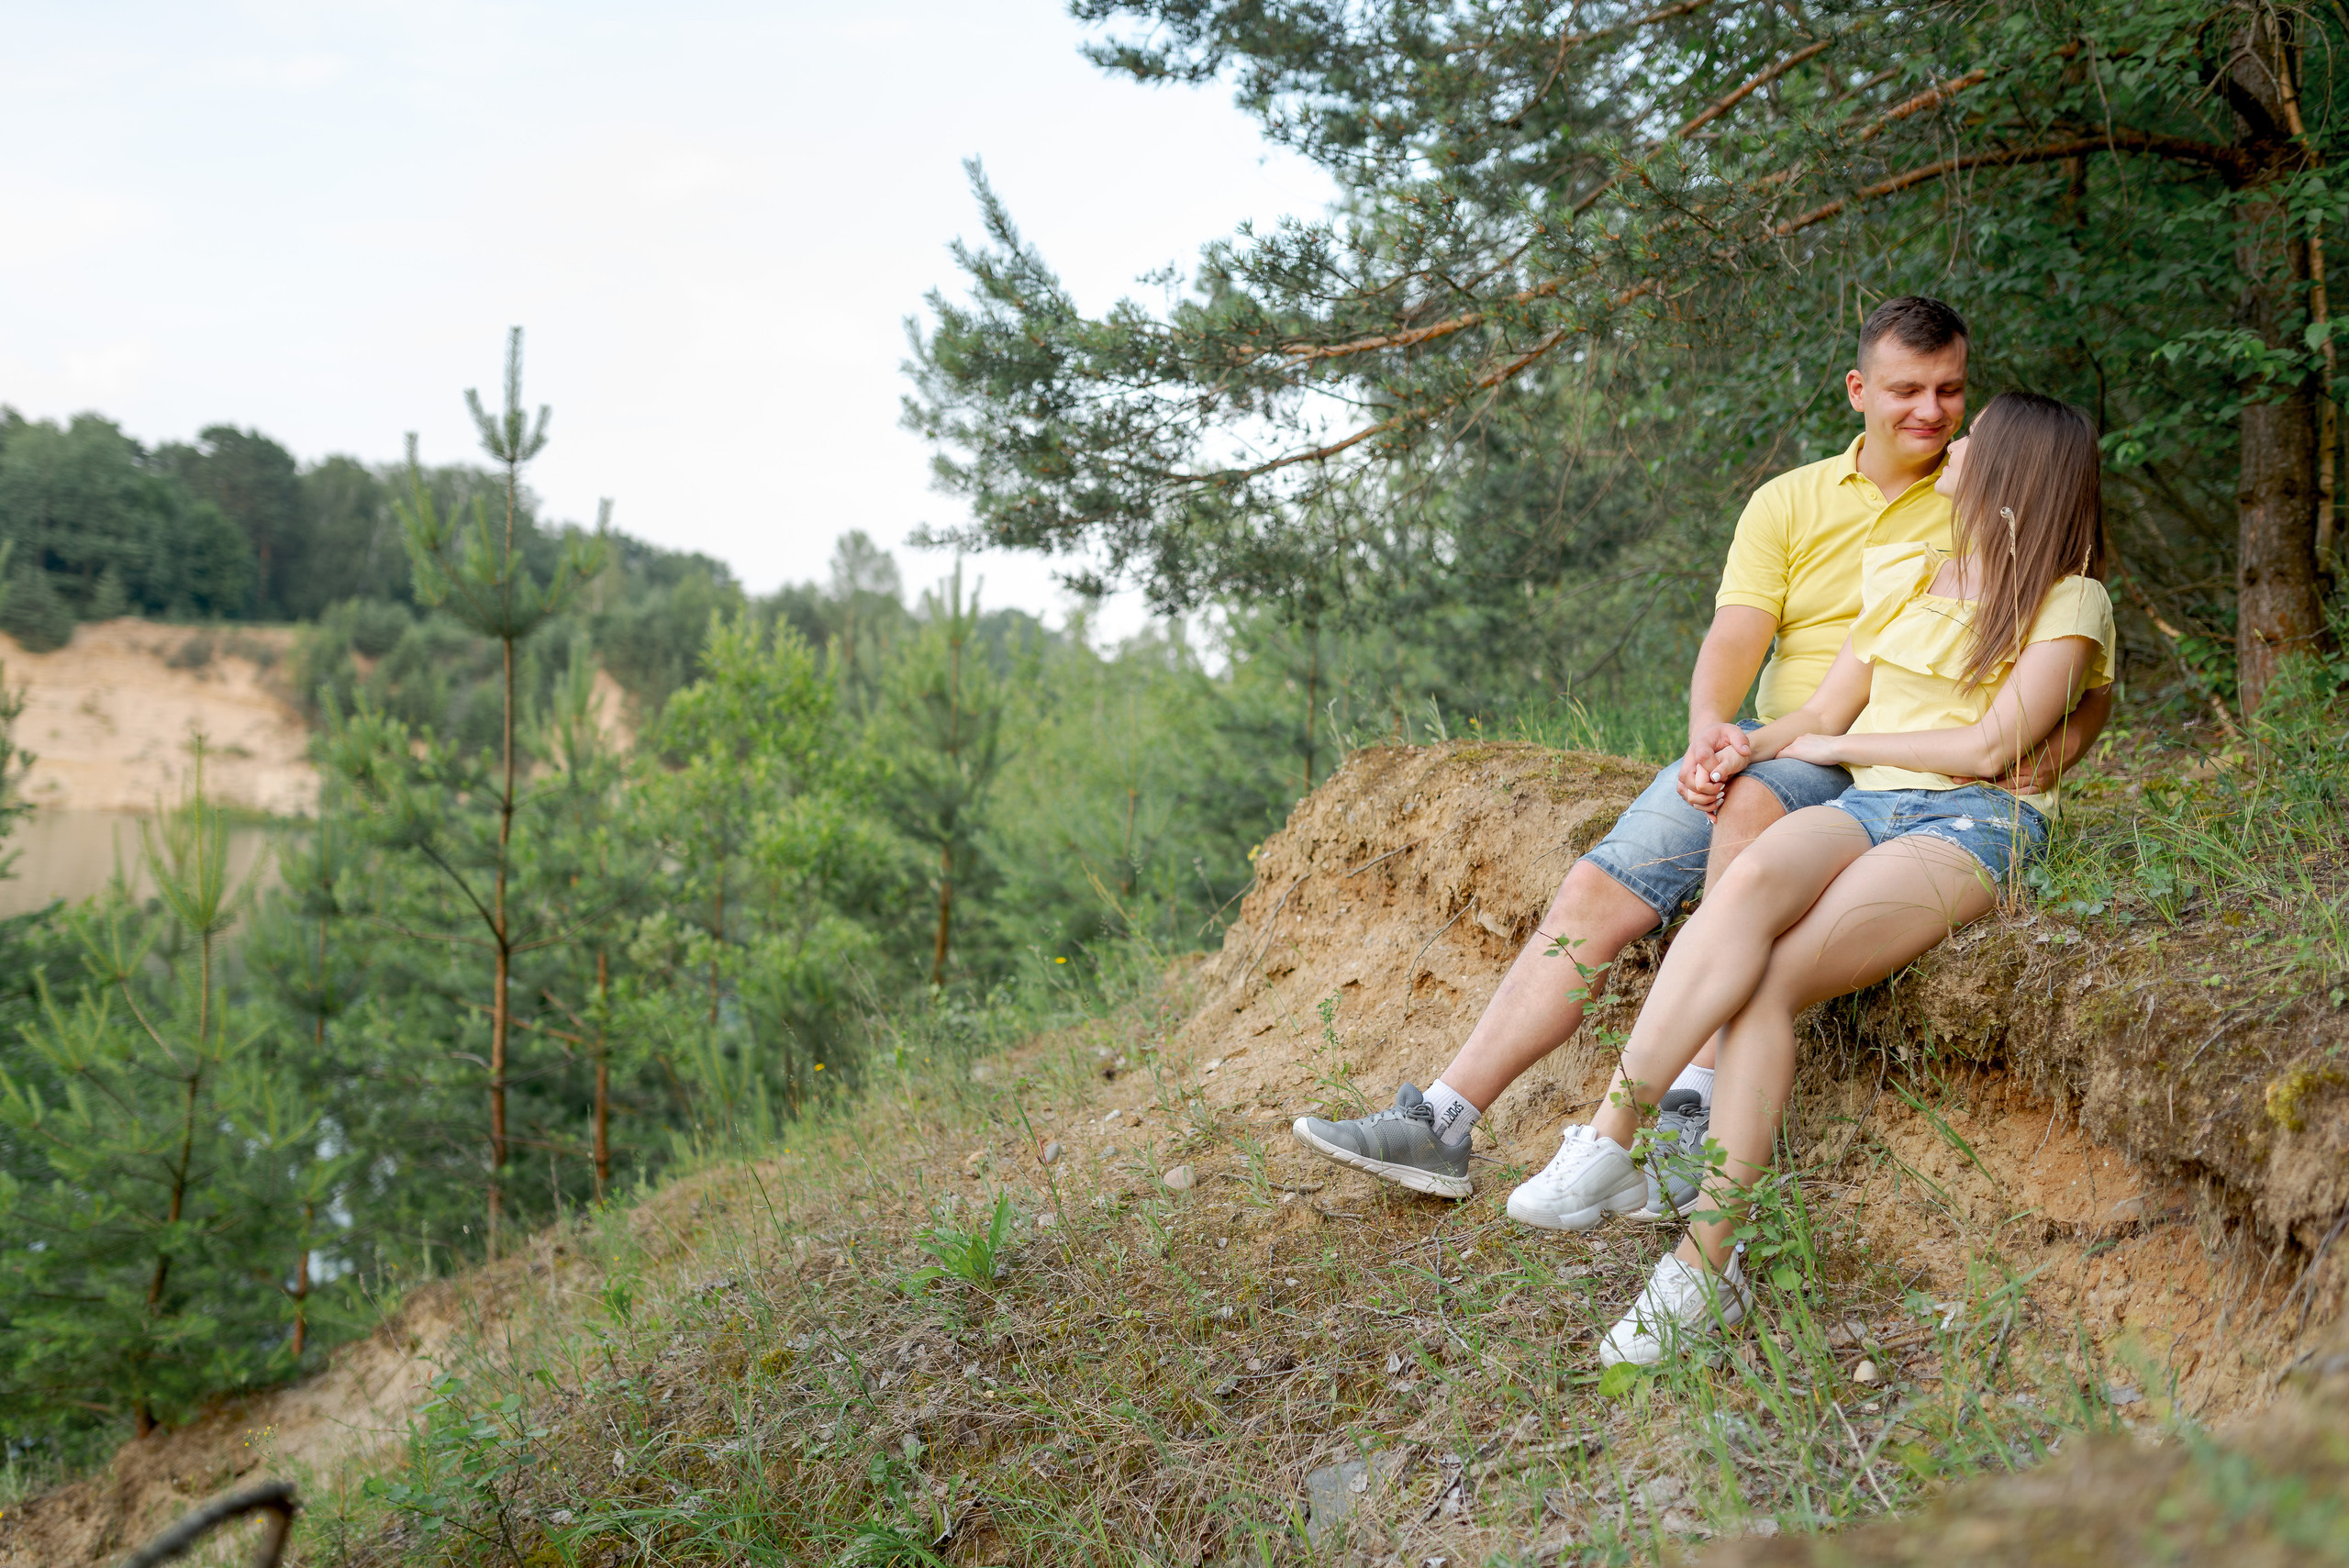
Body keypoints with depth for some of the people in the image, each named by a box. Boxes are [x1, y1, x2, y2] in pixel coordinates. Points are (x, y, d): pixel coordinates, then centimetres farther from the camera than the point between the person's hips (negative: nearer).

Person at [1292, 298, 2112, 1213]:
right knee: (1596, 888, -15)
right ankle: (1442, 1125, -13)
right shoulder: (1789, 502, 14)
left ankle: (1692, 1127, -38)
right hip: (1770, 749, 4)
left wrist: (2047, 752, -20)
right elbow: (1735, 636, 0)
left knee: (1753, 805, -36)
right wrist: (1707, 729, -22)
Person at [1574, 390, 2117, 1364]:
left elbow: (1990, 746, -6)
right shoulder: (1904, 574, 24)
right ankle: (1606, 1140, -43)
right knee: (1749, 882, -35)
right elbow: (1828, 708, 19)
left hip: (1976, 823, -4)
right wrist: (1753, 744, -2)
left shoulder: (2069, 602, 5)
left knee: (1765, 983, -31)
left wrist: (1840, 746, 1)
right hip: (1864, 809, 5)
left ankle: (1705, 1268, -32)